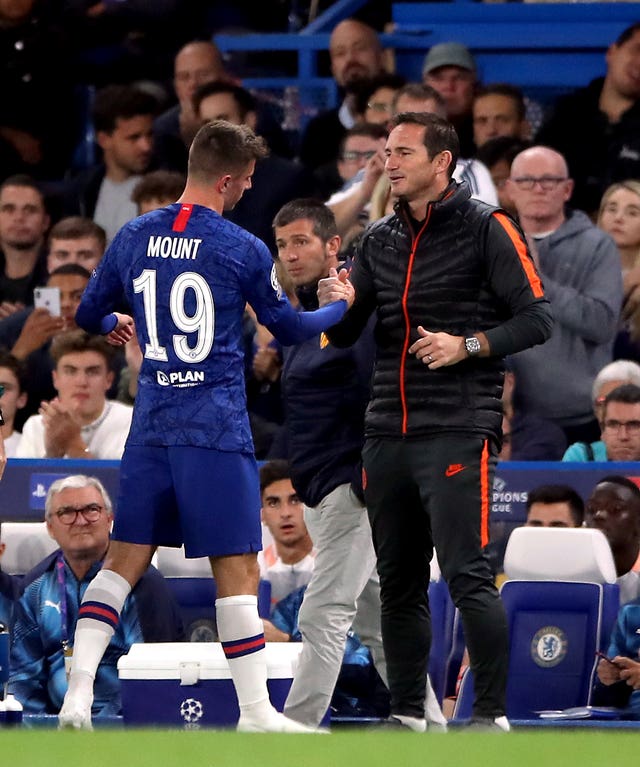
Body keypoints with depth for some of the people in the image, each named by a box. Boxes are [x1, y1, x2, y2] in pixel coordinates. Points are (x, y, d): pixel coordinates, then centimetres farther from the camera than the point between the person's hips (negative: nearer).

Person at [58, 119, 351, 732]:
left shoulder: (134, 237, 4)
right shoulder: (245, 250, -7)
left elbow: (88, 315, 16)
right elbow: (288, 330, 8)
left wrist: (115, 324, 39)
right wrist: (339, 305, 27)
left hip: (151, 423, 4)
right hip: (217, 428, -4)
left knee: (124, 560, 8)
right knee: (237, 569, 0)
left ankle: (77, 695, -3)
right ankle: (255, 712, 2)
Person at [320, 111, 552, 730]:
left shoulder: (486, 229, -2)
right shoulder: (378, 241, 15)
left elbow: (537, 318, -5)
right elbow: (343, 336, 15)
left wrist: (468, 346, -17)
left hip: (456, 432, -6)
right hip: (386, 434, 6)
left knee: (466, 576, -12)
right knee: (398, 585, 8)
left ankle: (491, 714, -7)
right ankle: (406, 714, 16)